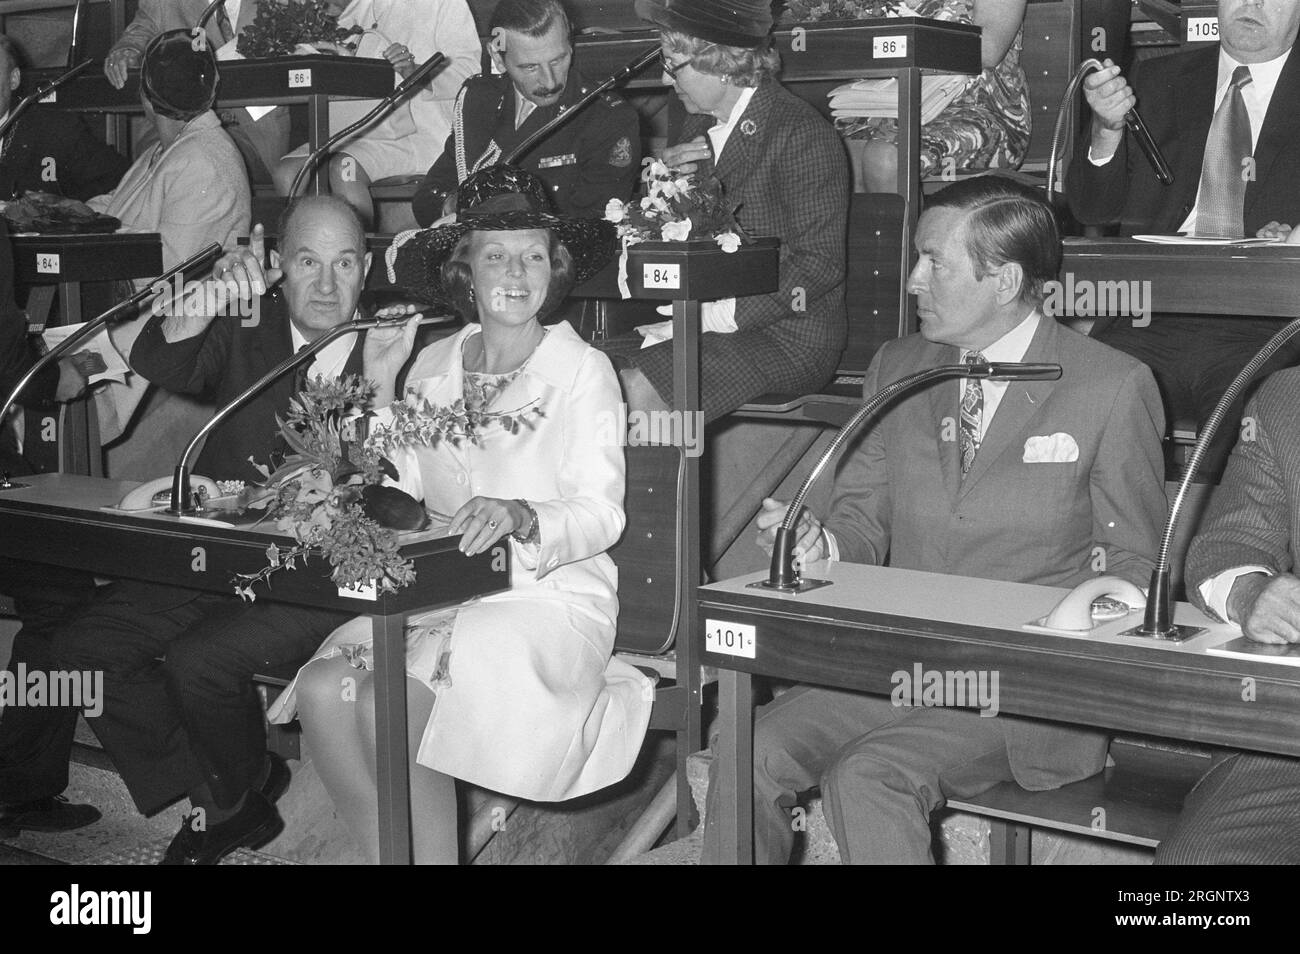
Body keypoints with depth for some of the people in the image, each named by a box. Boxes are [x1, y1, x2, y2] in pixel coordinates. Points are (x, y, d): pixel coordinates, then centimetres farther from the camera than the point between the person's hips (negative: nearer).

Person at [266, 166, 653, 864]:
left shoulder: (582, 370, -5)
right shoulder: (435, 365, 11)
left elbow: (601, 512, -12)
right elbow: (401, 488, 7)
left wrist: (519, 516, -30)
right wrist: (381, 388, 1)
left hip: (549, 599, -5)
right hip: (437, 589, 5)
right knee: (321, 688, -19)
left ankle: (434, 857, -6)